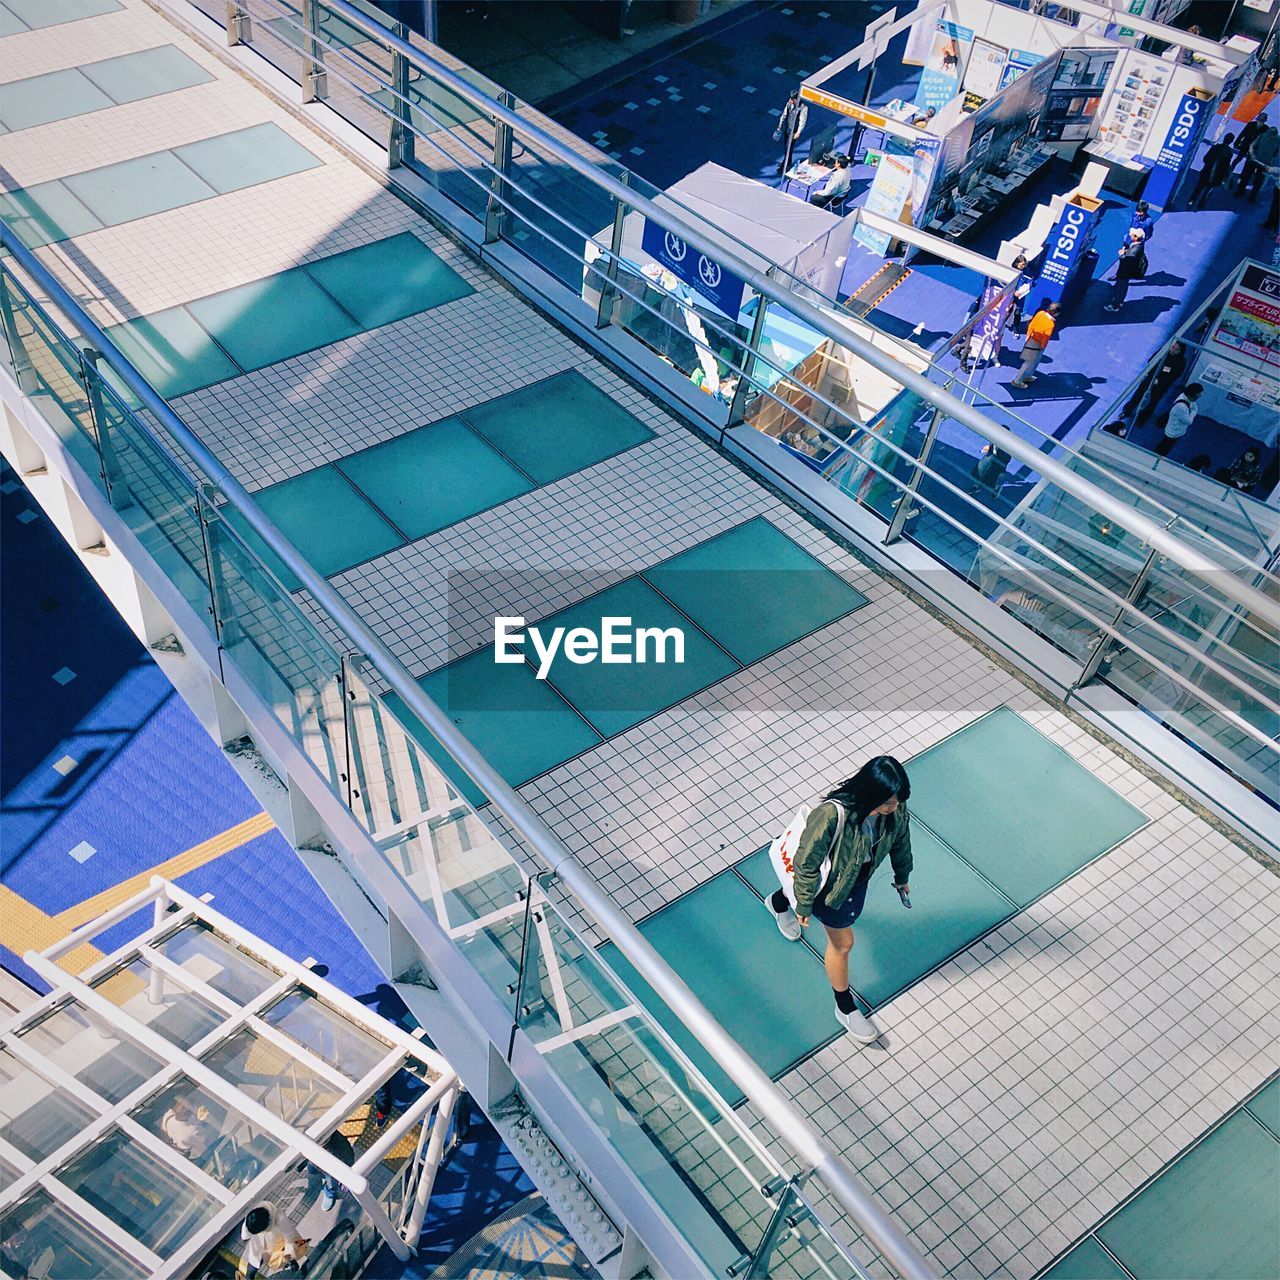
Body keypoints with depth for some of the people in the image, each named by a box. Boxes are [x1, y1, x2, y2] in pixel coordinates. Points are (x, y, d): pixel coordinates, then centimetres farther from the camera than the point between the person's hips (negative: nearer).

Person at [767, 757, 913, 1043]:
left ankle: (780, 901, 69)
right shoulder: (831, 816, -45)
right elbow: (807, 864, -29)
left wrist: (902, 877, 13)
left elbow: (900, 840, -3)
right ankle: (845, 1009, 38)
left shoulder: (894, 807, -28)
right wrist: (804, 906, -16)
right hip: (831, 881, -6)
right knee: (842, 943, 11)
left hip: (861, 873, 6)